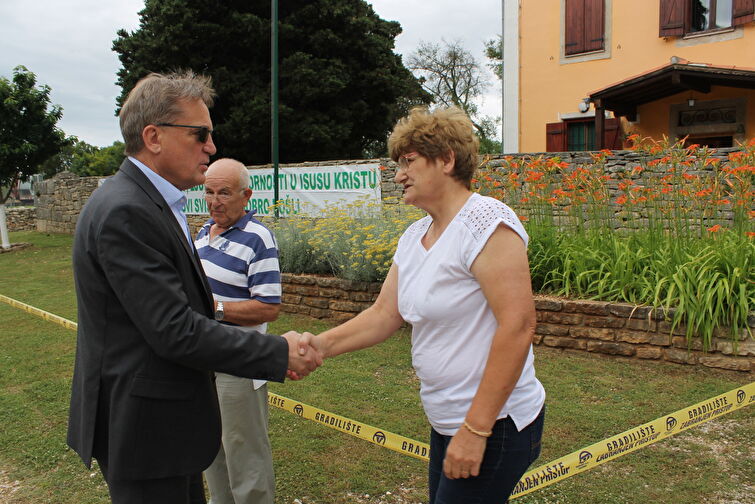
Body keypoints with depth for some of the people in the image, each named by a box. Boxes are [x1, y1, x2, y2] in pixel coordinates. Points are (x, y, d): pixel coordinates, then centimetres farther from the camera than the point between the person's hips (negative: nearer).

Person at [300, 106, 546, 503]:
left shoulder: (485, 222, -19)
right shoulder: (414, 236, 9)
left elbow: (517, 327, -25)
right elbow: (383, 314, 8)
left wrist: (475, 429, -24)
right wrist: (321, 345, -7)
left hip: (495, 426, -8)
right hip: (446, 423, 8)